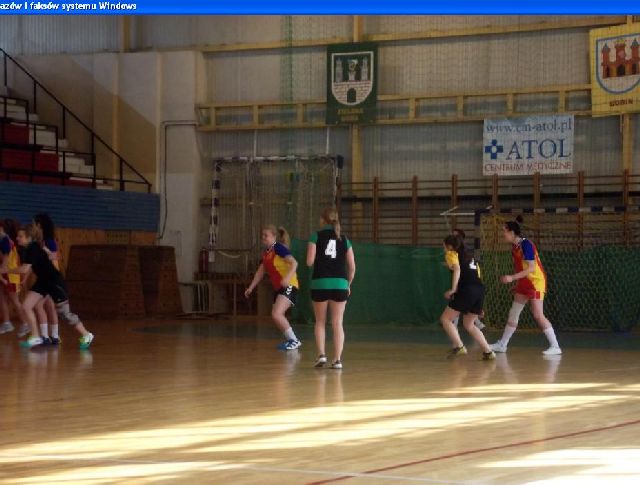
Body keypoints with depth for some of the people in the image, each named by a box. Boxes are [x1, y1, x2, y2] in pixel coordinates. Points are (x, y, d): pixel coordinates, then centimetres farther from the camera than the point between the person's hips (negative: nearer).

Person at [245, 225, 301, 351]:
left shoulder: (279, 248, -13)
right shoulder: (266, 253, 13)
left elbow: (294, 263, -24)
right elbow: (260, 272, 22)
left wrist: (287, 278, -38)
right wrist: (250, 288, 19)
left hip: (289, 286, -10)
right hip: (278, 288, 10)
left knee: (276, 314, -22)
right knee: (276, 317, 13)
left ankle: (294, 341, -10)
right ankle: (290, 340, 29)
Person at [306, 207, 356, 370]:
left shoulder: (316, 236, 1)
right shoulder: (344, 239, 9)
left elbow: (310, 262, -7)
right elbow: (352, 266, 7)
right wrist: (348, 285, 20)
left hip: (320, 283, -1)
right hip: (340, 283, 1)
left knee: (320, 321, 13)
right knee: (337, 323, 5)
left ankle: (321, 355, 2)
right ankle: (337, 359, 0)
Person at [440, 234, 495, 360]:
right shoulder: (469, 256, 28)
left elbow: (457, 269, -13)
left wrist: (453, 289, -17)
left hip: (466, 290, -7)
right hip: (480, 290, 7)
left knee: (445, 319, 6)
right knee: (469, 324, 20)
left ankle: (459, 346, -8)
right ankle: (488, 351, 10)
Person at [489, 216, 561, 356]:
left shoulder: (526, 244, -20)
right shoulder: (514, 247, 5)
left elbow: (531, 268, -25)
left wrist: (512, 278, -27)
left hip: (536, 281, -9)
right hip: (524, 282, 9)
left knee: (538, 315, -13)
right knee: (513, 313, 12)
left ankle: (555, 347, -10)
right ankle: (502, 345, 19)